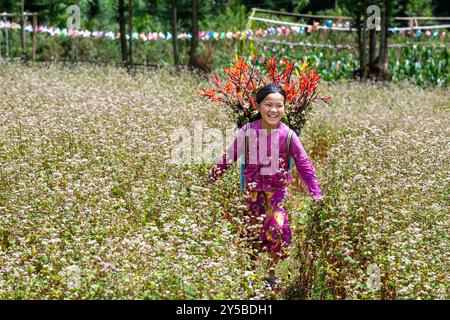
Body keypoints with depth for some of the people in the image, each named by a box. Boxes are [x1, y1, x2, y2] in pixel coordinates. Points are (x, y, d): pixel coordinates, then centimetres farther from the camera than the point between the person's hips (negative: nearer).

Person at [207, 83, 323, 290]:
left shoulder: (288, 135, -12)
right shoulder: (248, 131, -10)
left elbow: (304, 164, -8)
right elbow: (229, 157, 0)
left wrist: (316, 194, -11)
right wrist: (210, 179, 4)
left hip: (278, 191, -1)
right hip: (253, 190, 1)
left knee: (277, 228, -13)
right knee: (251, 231, 8)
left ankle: (272, 271, 8)